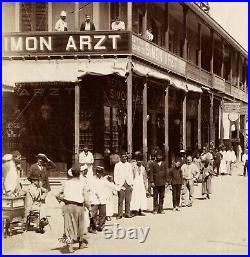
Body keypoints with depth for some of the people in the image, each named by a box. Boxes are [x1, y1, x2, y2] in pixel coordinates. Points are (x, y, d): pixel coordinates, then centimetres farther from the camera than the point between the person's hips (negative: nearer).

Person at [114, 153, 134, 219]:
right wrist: (117, 184, -5)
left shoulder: (129, 165, 15)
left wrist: (131, 184, 8)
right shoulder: (117, 165, 6)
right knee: (120, 200, -5)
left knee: (128, 200, 0)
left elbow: (131, 175, 15)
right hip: (121, 184, -3)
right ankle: (120, 214, -2)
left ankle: (127, 213, 6)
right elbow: (115, 176, 4)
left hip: (128, 184, 3)